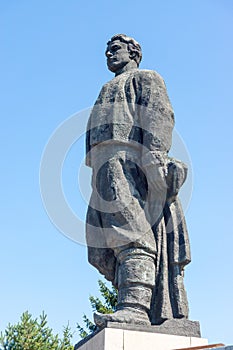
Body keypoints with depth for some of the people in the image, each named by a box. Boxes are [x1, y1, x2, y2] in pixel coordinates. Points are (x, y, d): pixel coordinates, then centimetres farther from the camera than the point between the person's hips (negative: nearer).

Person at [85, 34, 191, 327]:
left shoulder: (145, 78, 15)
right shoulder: (110, 92, 40)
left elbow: (158, 113, -4)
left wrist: (155, 155, -21)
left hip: (128, 160, -8)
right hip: (107, 166, 8)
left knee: (131, 233, -24)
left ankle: (134, 307, -36)